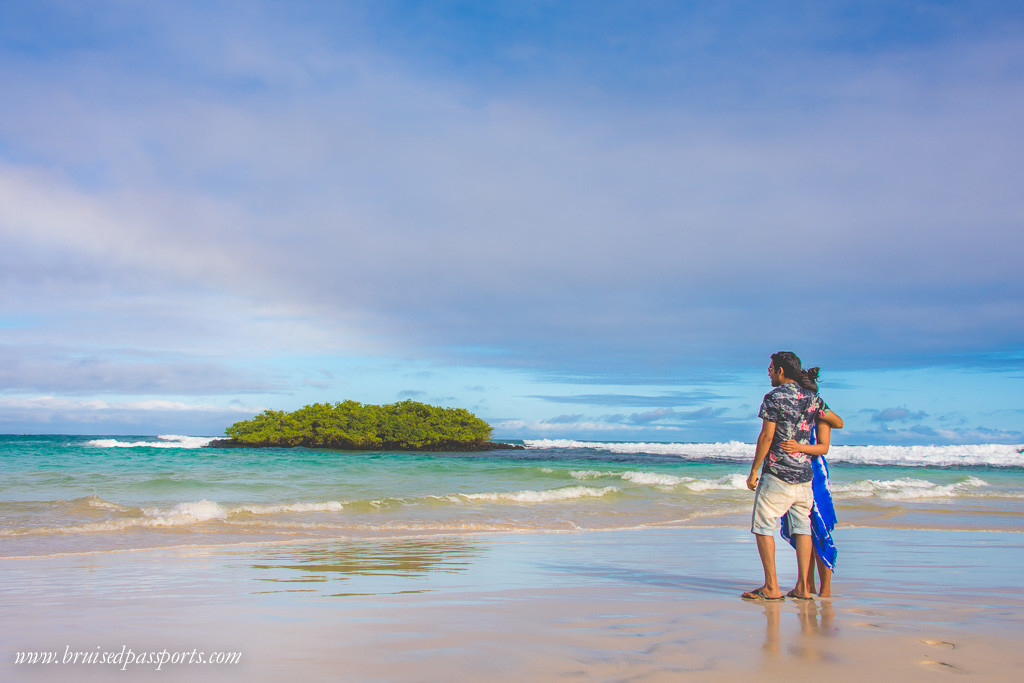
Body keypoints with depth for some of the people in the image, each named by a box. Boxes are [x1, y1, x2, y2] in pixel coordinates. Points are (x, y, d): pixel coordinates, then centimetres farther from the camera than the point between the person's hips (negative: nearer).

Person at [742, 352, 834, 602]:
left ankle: (771, 587, -2)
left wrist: (754, 471, -8)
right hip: (805, 474, 6)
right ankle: (803, 587, 8)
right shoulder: (812, 398, 8)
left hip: (778, 473, -6)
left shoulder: (774, 397, -9)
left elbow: (766, 436, -13)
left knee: (763, 527, 1)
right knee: (802, 527, 10)